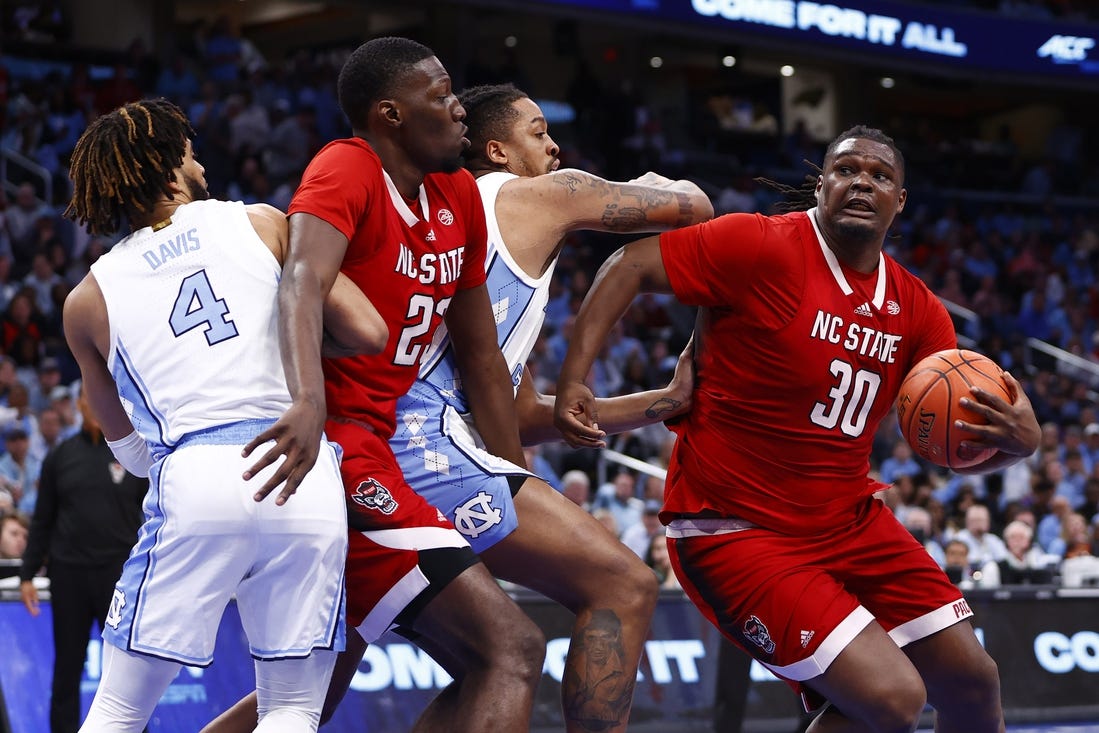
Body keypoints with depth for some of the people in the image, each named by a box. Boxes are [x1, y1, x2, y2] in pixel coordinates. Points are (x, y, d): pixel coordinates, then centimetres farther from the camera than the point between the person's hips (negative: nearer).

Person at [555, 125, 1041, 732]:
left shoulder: (916, 311, 5)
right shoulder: (762, 247, -14)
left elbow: (959, 443, 7)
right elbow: (629, 266, -10)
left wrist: (1017, 441, -16)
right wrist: (573, 380, -20)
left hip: (848, 519, 7)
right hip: (735, 529, -7)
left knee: (971, 681, 7)